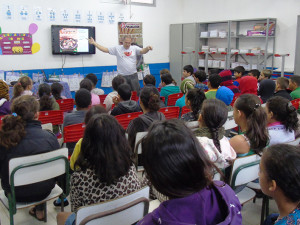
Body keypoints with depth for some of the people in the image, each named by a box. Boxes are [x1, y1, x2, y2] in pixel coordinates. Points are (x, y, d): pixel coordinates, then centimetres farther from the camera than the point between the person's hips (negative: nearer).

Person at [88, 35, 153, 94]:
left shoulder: (134, 48, 3)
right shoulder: (117, 48, 3)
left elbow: (142, 51, -12)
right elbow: (105, 50, 4)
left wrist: (147, 48, -36)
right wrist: (94, 43, 0)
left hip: (133, 75, 0)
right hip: (122, 76, 0)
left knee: (136, 93, 5)